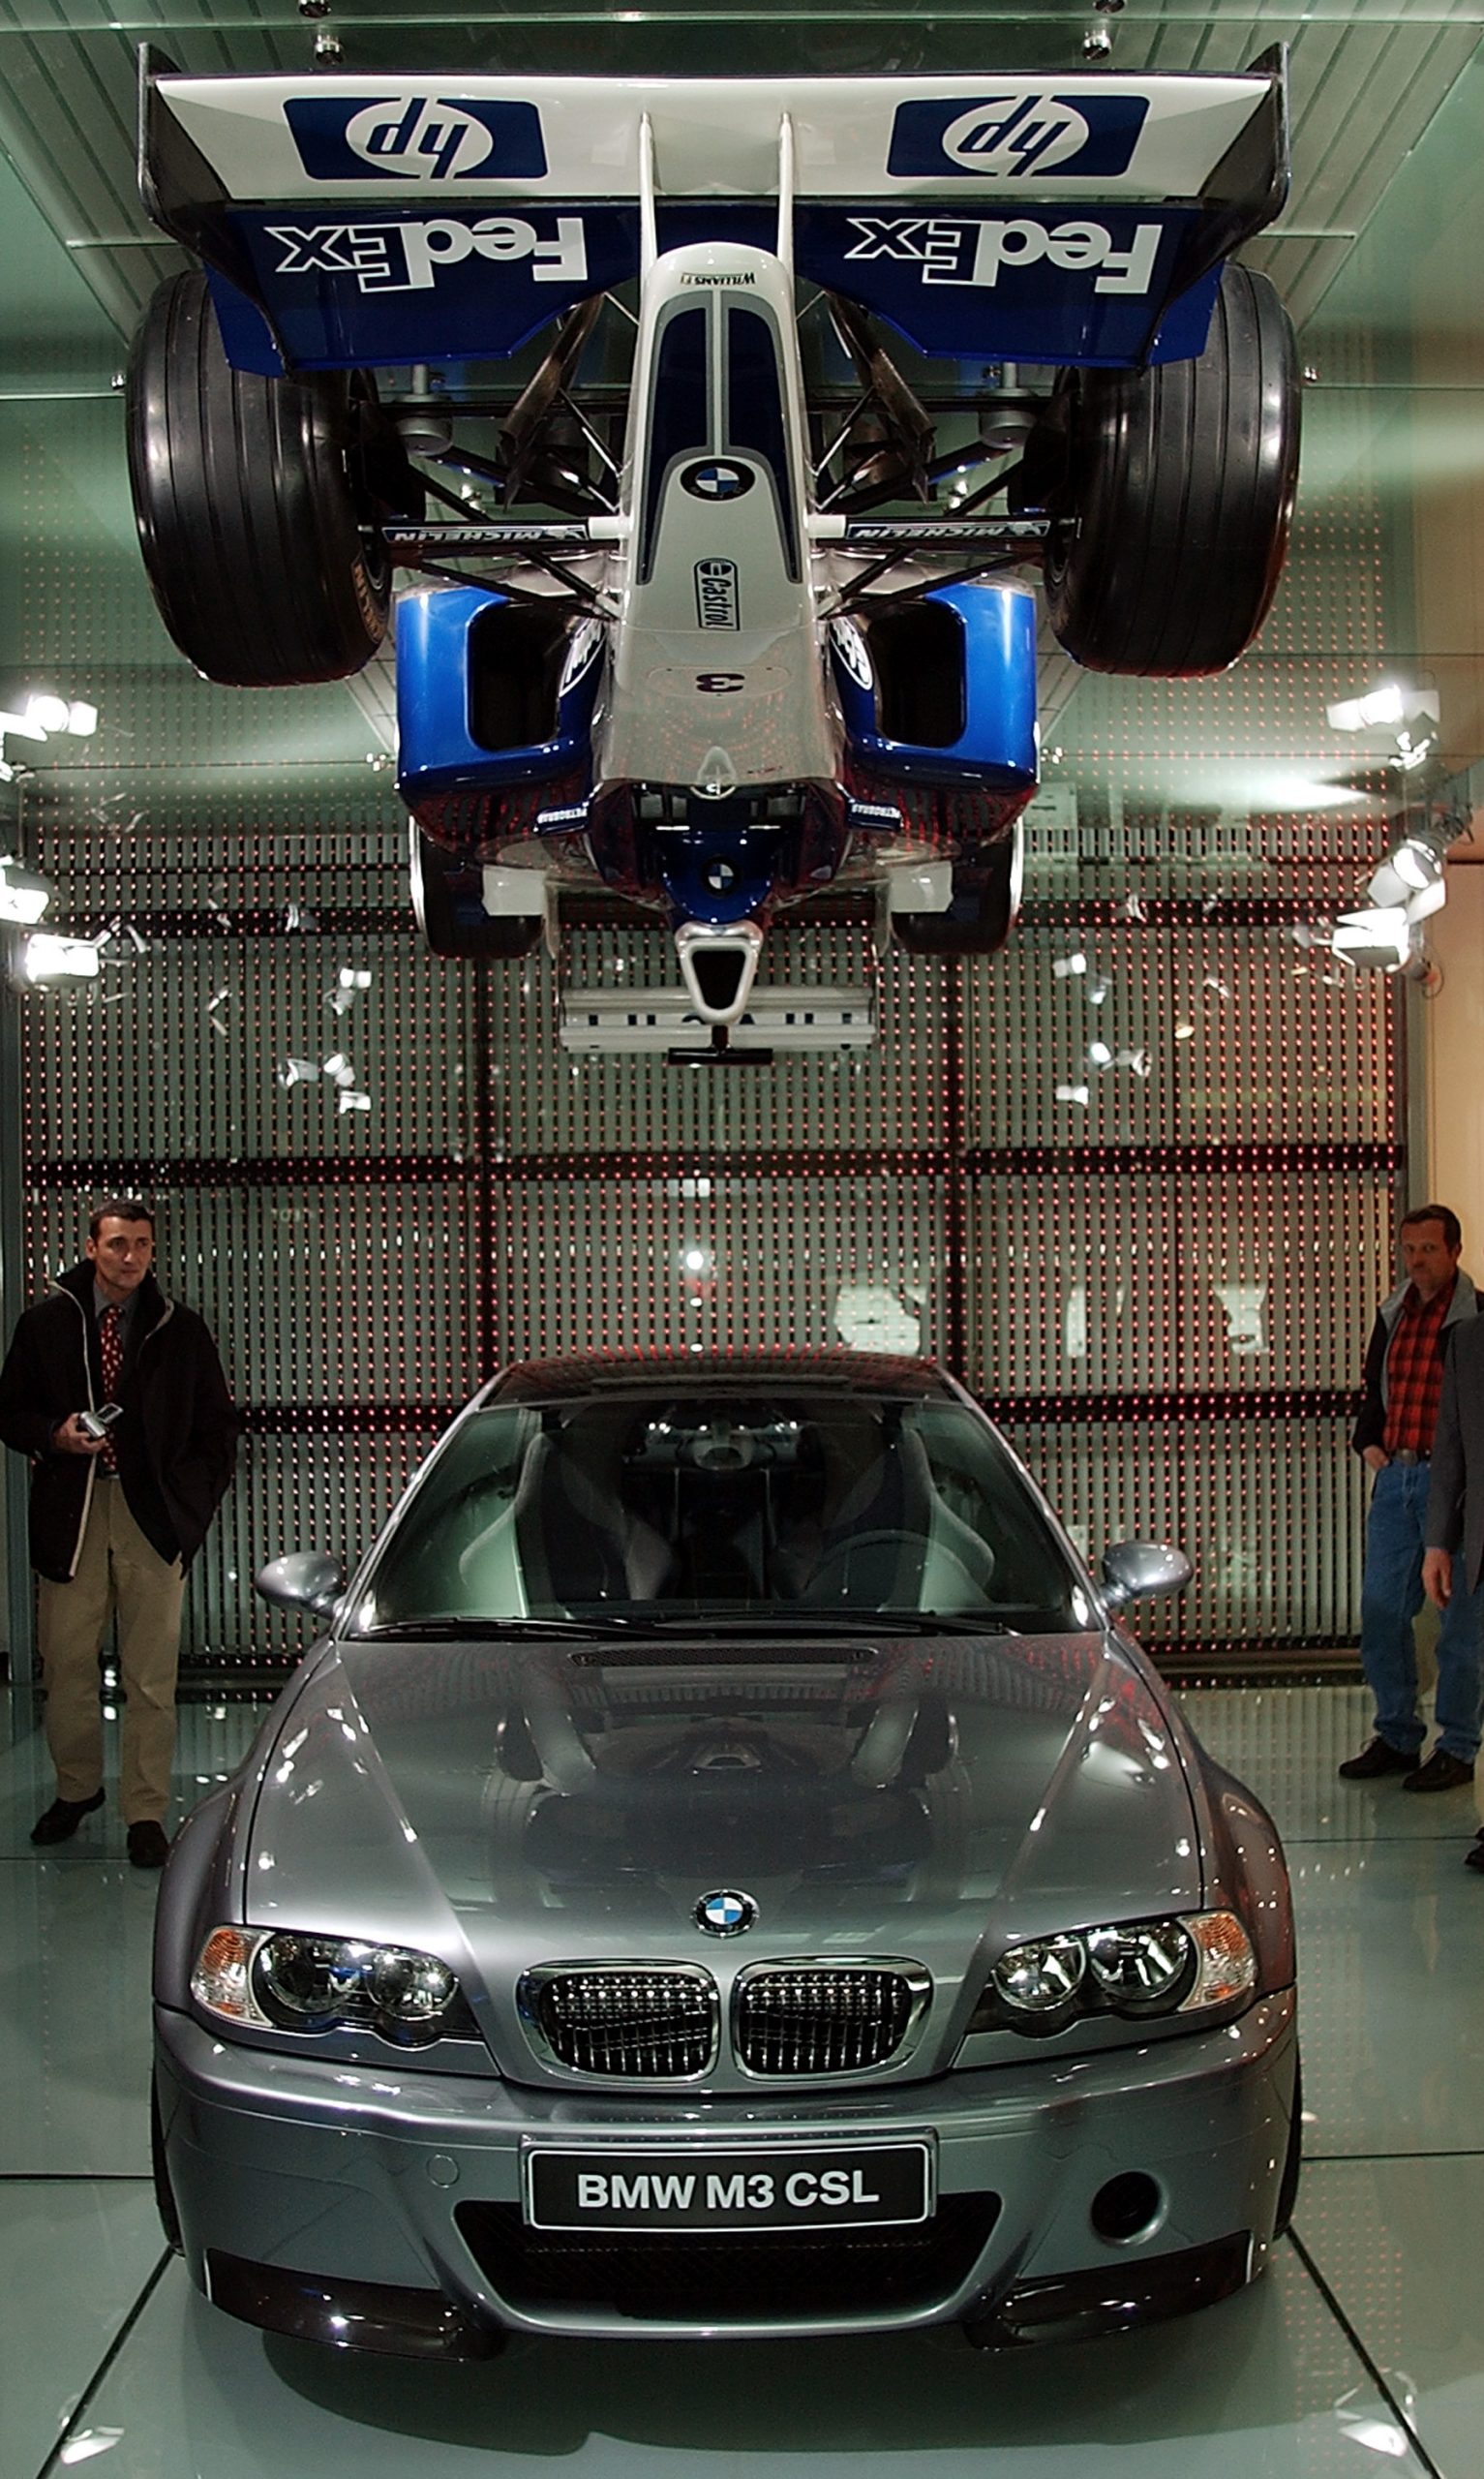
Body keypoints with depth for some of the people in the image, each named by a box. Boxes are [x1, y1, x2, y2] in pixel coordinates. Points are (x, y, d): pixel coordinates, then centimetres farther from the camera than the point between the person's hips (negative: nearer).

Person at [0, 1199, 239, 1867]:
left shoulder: (180, 1330, 6)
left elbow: (217, 1425, 10)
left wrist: (196, 1503, 2)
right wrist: (54, 1435, -9)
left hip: (154, 1517, -1)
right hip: (70, 1516, 1)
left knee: (152, 1675, 1)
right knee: (66, 1665, 7)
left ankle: (146, 1813, 10)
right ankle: (77, 1789, 28)